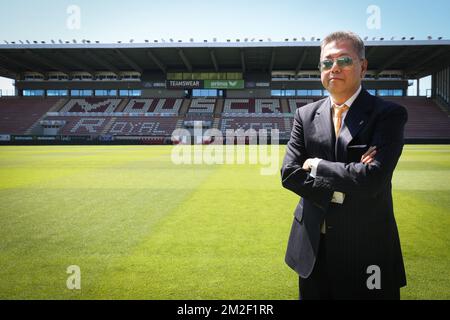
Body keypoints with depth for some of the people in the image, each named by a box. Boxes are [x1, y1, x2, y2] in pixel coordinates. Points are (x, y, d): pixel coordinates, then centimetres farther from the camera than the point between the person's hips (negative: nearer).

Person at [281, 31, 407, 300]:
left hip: (365, 248, -3)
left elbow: (372, 180, -22)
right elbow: (289, 173, -5)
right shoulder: (306, 115, 3)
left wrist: (316, 165, -12)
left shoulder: (389, 114, -9)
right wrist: (337, 191, -16)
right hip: (313, 248, 3)